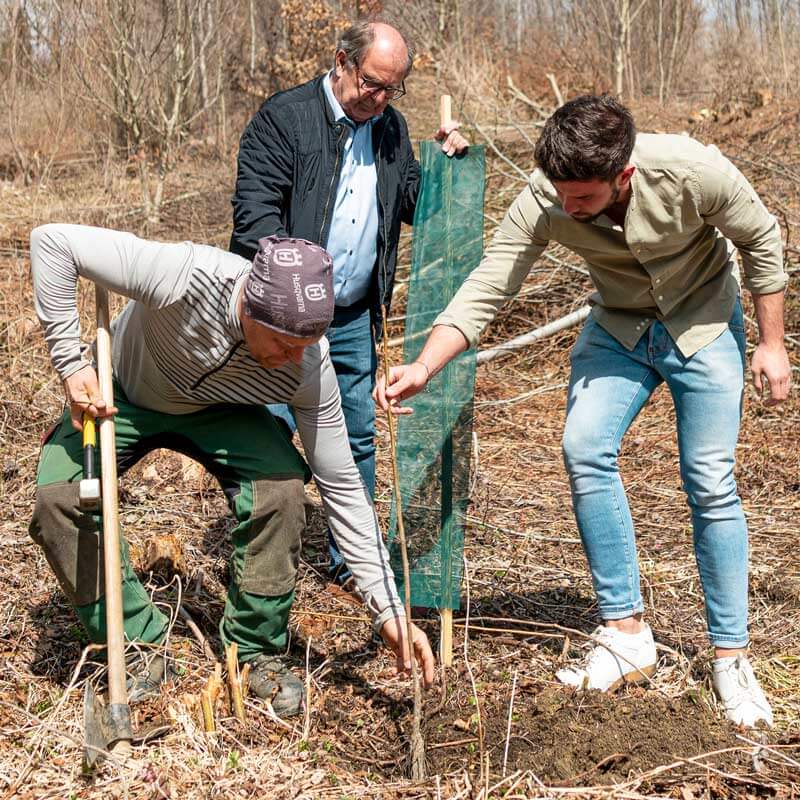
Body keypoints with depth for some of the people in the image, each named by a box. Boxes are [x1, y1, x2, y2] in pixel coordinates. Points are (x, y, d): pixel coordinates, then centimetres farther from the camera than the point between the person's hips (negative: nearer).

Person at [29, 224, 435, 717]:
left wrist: (389, 609, -24)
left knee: (280, 488, -27)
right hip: (120, 396, 0)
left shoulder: (310, 367, -31)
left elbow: (342, 486, -22)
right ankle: (137, 644, -5)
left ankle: (258, 648, -4)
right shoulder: (184, 277, -42)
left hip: (215, 413, 1)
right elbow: (53, 241, -34)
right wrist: (71, 363, -34)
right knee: (59, 496, -25)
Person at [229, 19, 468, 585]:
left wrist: (443, 161, 2)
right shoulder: (284, 116, -8)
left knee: (358, 438, 10)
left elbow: (412, 205, 20)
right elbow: (256, 209, -15)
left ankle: (352, 560, 24)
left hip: (354, 318, 6)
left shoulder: (390, 127, 12)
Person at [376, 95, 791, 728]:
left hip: (704, 324, -2)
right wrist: (423, 367, -40)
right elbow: (485, 291, -25)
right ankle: (627, 634, -8)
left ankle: (731, 657, 5)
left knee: (711, 483, -8)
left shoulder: (692, 171, -31)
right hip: (619, 327, 2)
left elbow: (762, 240, -13)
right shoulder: (542, 202, -26)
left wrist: (772, 344, -9)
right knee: (584, 448, -19)